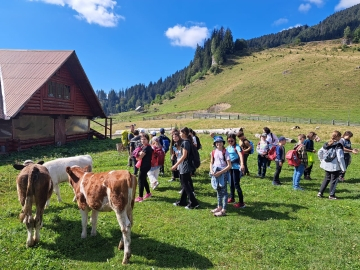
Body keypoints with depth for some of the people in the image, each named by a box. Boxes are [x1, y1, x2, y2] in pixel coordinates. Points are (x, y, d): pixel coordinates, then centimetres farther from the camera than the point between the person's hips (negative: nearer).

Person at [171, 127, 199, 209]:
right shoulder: (187, 141, 11)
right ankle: (182, 201, 26)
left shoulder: (185, 142, -17)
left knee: (185, 185, -3)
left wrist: (176, 165, -17)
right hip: (185, 166, 10)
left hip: (185, 166, -10)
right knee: (184, 184, 15)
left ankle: (193, 203, 2)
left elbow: (184, 155, -20)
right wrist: (178, 164, 21)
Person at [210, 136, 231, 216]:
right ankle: (219, 207, 30)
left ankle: (224, 210, 4)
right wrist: (211, 171, -7)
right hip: (215, 173, 6)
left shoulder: (225, 152, -13)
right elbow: (211, 163, 12)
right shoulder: (213, 152, 4)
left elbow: (229, 165, -15)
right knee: (218, 191, 17)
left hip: (223, 173, -6)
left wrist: (220, 172, -20)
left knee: (223, 191, -1)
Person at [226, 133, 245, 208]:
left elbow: (241, 155, -32)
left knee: (236, 184, -8)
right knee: (231, 183, 20)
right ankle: (232, 198, 38)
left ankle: (241, 202, -2)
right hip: (230, 167, 8)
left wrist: (242, 164, -48)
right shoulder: (228, 147, 7)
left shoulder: (237, 147, -15)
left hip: (236, 167, -7)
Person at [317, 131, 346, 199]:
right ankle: (331, 195, 14)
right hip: (335, 166, -6)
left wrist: (322, 161, 20)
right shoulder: (338, 146, -16)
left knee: (326, 178, 19)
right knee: (334, 180, 8)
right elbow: (340, 158, -17)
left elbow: (319, 152, 9)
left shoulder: (326, 144, 3)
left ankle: (320, 192, 18)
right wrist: (343, 168, -11)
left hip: (326, 165, 6)